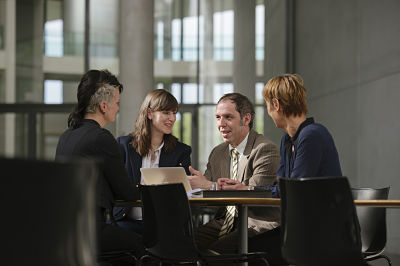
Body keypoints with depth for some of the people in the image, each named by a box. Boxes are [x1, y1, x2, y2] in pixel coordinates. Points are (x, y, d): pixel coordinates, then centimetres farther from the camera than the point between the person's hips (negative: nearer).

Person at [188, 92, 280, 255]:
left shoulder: (266, 150, -6)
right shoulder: (217, 153, 18)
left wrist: (209, 185, -20)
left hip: (256, 225, -6)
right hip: (224, 222, 6)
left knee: (212, 252, -30)